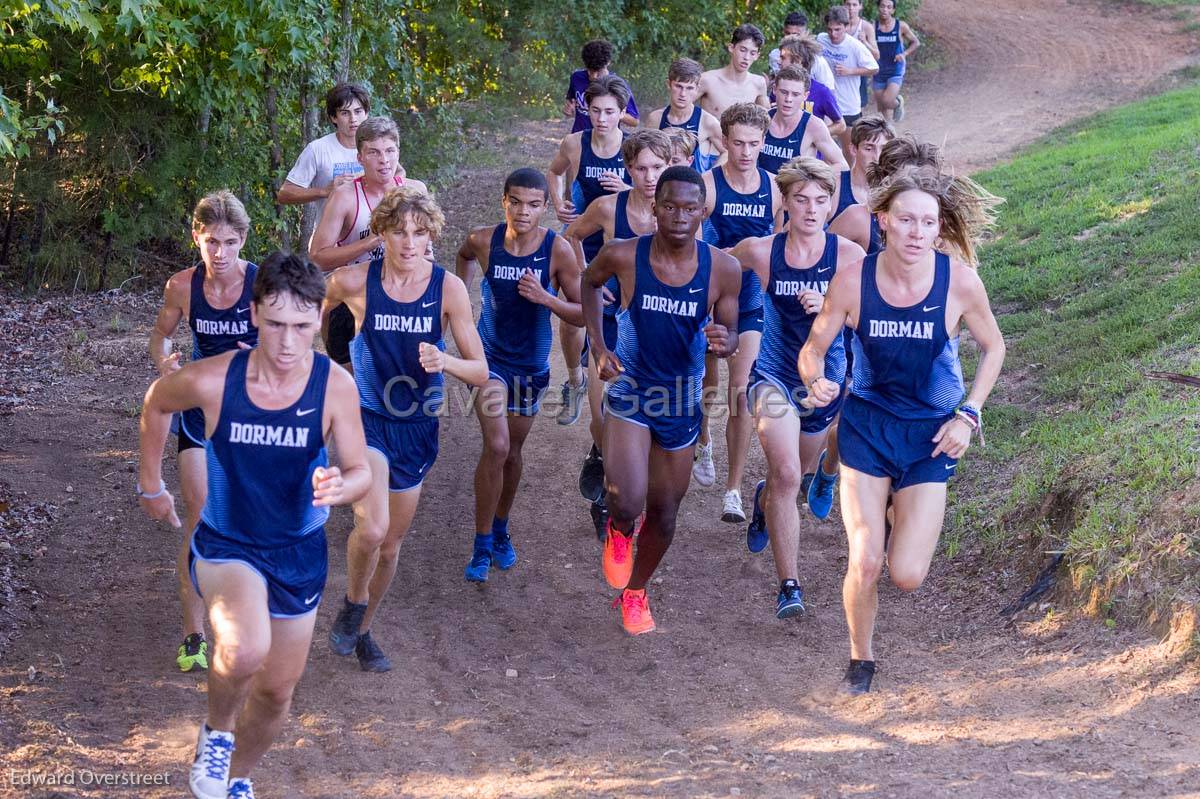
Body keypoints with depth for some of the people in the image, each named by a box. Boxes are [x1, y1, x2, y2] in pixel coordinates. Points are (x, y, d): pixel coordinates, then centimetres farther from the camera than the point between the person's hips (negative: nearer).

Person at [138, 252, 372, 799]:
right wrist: (150, 483, 10)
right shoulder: (211, 381, -21)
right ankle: (216, 732, 1)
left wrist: (340, 487, -37)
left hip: (300, 552, 3)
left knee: (277, 690, 16)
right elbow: (156, 402, 1)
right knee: (245, 650, -32)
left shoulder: (335, 387, -19)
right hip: (226, 543, -3)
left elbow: (361, 473, -13)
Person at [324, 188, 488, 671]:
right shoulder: (352, 282, -13)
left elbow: (480, 373, -10)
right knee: (371, 528, -24)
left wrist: (443, 362, -30)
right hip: (368, 419, -2)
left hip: (418, 429, 2)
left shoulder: (448, 289, -11)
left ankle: (362, 631, 39)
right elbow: (318, 319, 11)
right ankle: (352, 604, 7)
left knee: (391, 544, 14)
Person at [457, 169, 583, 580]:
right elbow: (464, 255, 15)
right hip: (489, 357, -1)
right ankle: (482, 544, -7)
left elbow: (583, 315, -11)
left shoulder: (558, 250, -16)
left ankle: (500, 530, 38)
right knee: (496, 447, -18)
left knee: (512, 452, 15)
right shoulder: (483, 241, -12)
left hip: (532, 364, 1)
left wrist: (546, 298, -27)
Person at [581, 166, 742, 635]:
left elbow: (730, 333, 0)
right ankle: (620, 532, 19)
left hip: (681, 403, 2)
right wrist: (598, 346, -2)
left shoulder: (723, 269, -14)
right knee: (627, 504, -20)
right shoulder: (623, 256, -16)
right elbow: (590, 282, 7)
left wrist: (724, 341, -25)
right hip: (629, 392, -2)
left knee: (664, 514, 14)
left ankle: (635, 593, 41)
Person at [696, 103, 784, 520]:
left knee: (742, 394, -7)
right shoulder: (707, 186, -13)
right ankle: (703, 442, 49)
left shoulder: (773, 189, -3)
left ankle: (733, 489, -2)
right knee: (706, 384, 16)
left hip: (750, 303, 1)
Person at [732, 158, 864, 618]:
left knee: (797, 472, 23)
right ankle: (789, 585, -16)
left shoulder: (848, 256, -12)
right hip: (774, 373, -2)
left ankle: (763, 502, 60)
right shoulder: (760, 252, -11)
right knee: (787, 475, -20)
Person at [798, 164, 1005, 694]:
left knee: (907, 576, -7)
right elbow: (814, 347, -2)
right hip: (867, 425, 0)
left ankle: (906, 526, 31)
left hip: (931, 433, 0)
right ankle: (860, 659, 20)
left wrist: (969, 414, -7)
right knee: (864, 563, -9)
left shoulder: (959, 280, -17)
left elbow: (992, 347, 2)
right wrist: (816, 381, -25)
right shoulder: (853, 280, -16)